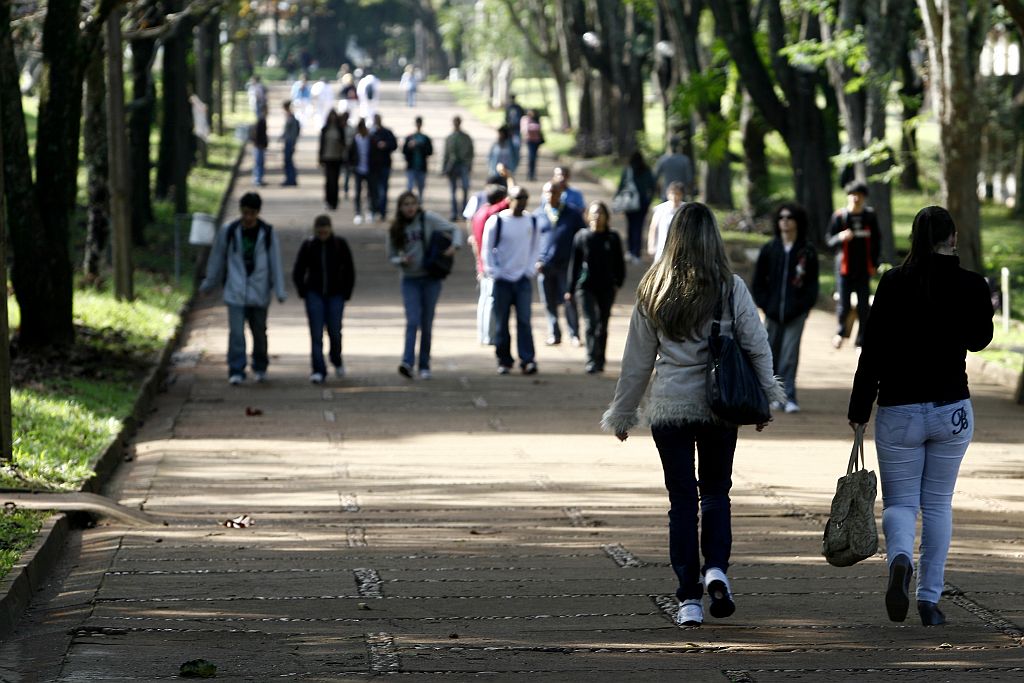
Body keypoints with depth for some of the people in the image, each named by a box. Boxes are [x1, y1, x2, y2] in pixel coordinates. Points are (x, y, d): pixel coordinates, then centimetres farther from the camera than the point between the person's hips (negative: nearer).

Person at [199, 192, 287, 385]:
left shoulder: (268, 234, -2)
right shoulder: (228, 232, -2)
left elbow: (275, 263, 0)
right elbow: (217, 259, 9)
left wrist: (280, 291, -6)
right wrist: (208, 284, 16)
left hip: (259, 293, 1)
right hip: (235, 293, -1)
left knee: (259, 331, 12)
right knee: (236, 333, -11)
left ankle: (260, 368, 31)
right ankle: (236, 371, -10)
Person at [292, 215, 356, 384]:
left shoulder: (340, 244, -2)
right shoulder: (308, 245, -1)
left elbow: (349, 271, 5)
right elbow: (298, 272, 6)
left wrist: (346, 293, 0)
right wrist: (304, 293, -1)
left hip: (335, 295, 0)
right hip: (314, 294, 0)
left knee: (334, 332, -1)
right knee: (316, 334, -7)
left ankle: (337, 360, 29)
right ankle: (318, 371, -7)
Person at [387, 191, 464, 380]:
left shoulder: (428, 219, -4)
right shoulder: (396, 229, 3)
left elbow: (454, 230, 1)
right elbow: (391, 256, 10)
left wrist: (454, 246, -19)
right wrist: (401, 261, -12)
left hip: (431, 278, -1)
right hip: (410, 279, 1)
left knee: (427, 323, 4)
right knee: (412, 321, -15)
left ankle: (424, 366, 13)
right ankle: (407, 362, -24)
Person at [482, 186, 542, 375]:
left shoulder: (532, 221, 6)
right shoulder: (496, 221, -5)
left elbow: (536, 247, 14)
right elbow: (487, 249, -1)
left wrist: (530, 269, 3)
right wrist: (494, 272, -7)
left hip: (523, 279, 2)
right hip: (502, 280, -2)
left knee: (524, 320, -8)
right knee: (501, 322, 3)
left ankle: (528, 360, -10)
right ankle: (504, 361, 11)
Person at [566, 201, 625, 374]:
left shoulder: (612, 238, 3)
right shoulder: (581, 237, 0)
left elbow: (619, 263, 10)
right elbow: (574, 264, 3)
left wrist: (618, 283, -1)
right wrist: (570, 289, 3)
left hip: (607, 288, 2)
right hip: (586, 287, -2)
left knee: (603, 326, 10)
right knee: (591, 323, -13)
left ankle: (600, 361, 23)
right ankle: (592, 361, -14)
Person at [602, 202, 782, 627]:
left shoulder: (653, 294, -1)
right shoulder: (731, 289, -5)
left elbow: (637, 360, 5)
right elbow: (757, 346, -3)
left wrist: (623, 413, 15)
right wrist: (766, 399, 10)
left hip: (669, 407, 0)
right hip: (720, 405, 0)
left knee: (682, 498, 6)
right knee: (715, 491, 15)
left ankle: (689, 598, 3)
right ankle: (716, 569, -8)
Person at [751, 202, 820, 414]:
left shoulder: (808, 251, 2)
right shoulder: (769, 250, 7)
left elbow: (812, 284, 4)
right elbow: (758, 282, 10)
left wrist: (802, 306, -7)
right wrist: (766, 305, -2)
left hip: (796, 314, -3)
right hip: (773, 313, 3)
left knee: (789, 355, -10)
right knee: (771, 354, 6)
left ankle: (789, 398, -10)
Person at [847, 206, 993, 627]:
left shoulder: (894, 283, -8)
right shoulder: (971, 285, -4)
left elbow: (872, 350, -8)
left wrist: (859, 409, -2)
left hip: (899, 411, -1)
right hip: (953, 409, 1)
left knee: (900, 501, 7)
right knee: (938, 503, 13)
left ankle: (900, 558, -25)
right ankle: (930, 599, 10)